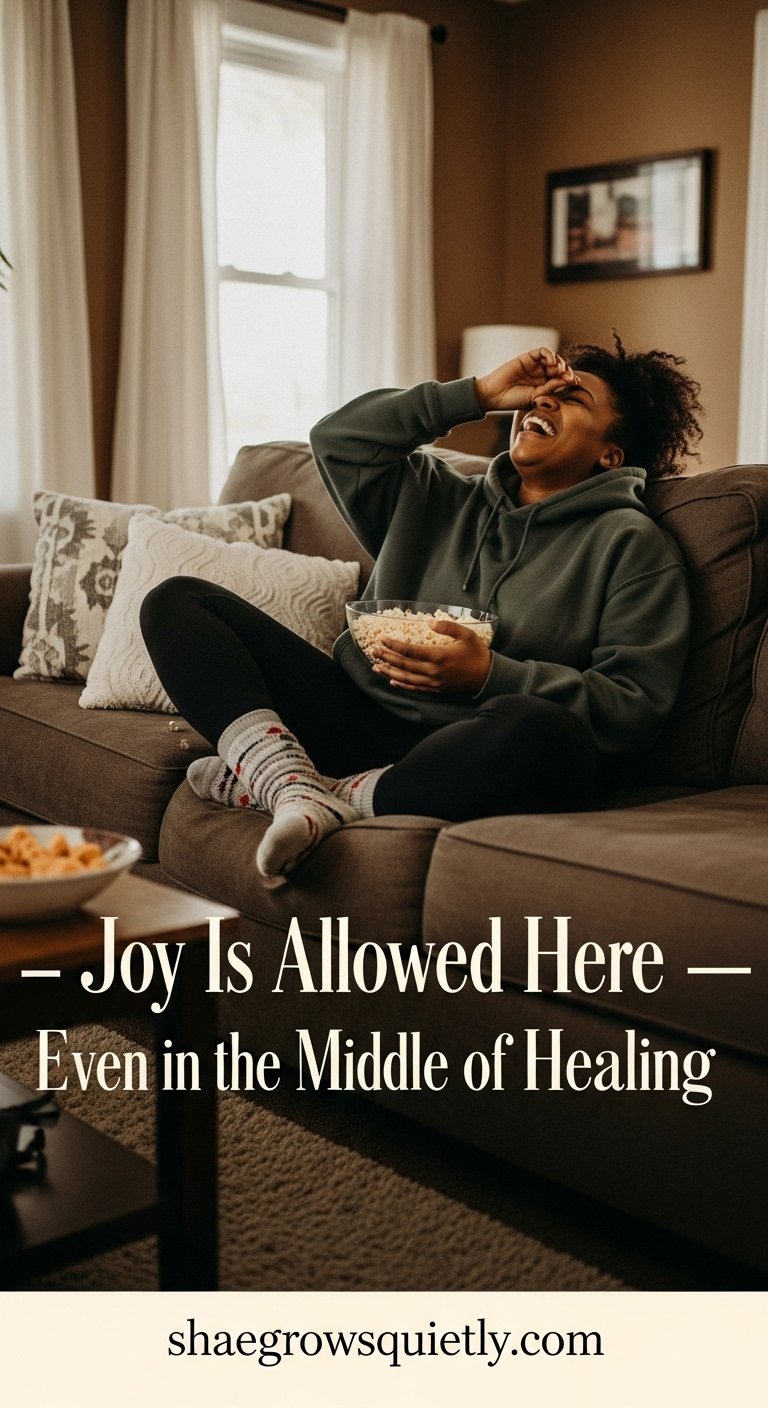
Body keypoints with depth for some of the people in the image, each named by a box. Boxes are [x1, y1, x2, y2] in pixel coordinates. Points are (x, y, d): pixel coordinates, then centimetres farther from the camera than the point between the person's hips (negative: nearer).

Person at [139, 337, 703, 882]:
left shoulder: (632, 544, 6)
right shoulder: (436, 497, 24)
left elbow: (638, 704, -6)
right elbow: (337, 440, 15)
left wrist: (491, 675, -18)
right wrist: (477, 394, 13)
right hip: (363, 720, 6)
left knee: (540, 730, -43)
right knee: (178, 602, -3)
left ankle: (340, 796, -21)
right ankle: (294, 785, -27)